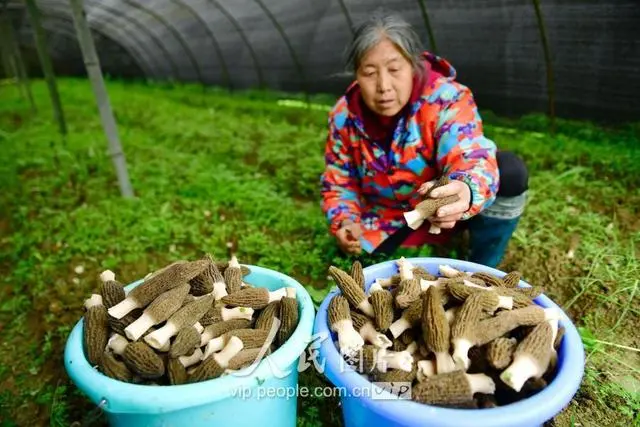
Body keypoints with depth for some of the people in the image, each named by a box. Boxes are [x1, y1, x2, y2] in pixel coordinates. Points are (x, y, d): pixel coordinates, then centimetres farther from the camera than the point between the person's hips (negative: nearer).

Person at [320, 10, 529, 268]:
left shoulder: (447, 99, -23)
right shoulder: (344, 115, -13)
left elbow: (472, 160, -38)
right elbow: (339, 182, -2)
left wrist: (465, 191, -62)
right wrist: (344, 222, -22)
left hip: (445, 213, -2)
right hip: (387, 223, 3)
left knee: (510, 172, -28)